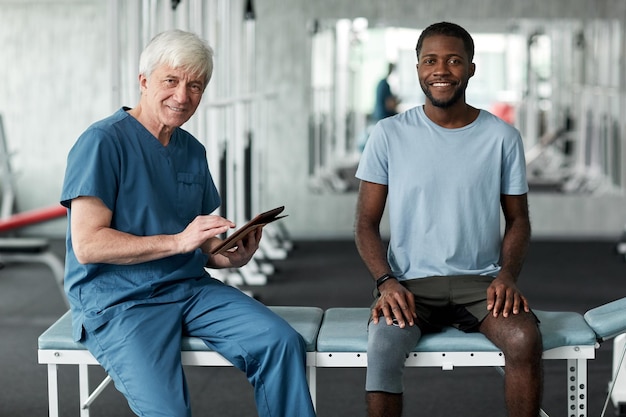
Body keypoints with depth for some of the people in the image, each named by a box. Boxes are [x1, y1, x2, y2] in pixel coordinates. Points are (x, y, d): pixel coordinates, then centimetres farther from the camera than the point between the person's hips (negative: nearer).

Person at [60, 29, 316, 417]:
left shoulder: (193, 151, 14)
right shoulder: (103, 142, -9)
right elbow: (87, 245, -16)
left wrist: (233, 257, -5)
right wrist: (179, 241, -21)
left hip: (190, 288, 6)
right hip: (117, 299, -6)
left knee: (283, 342, -16)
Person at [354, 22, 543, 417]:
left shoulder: (502, 136, 4)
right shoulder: (389, 135, 1)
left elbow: (518, 220, 10)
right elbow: (367, 224, 3)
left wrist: (507, 275, -9)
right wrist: (386, 281, -14)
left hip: (480, 280, 1)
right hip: (409, 281, -1)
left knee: (525, 339, -30)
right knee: (383, 347, -32)